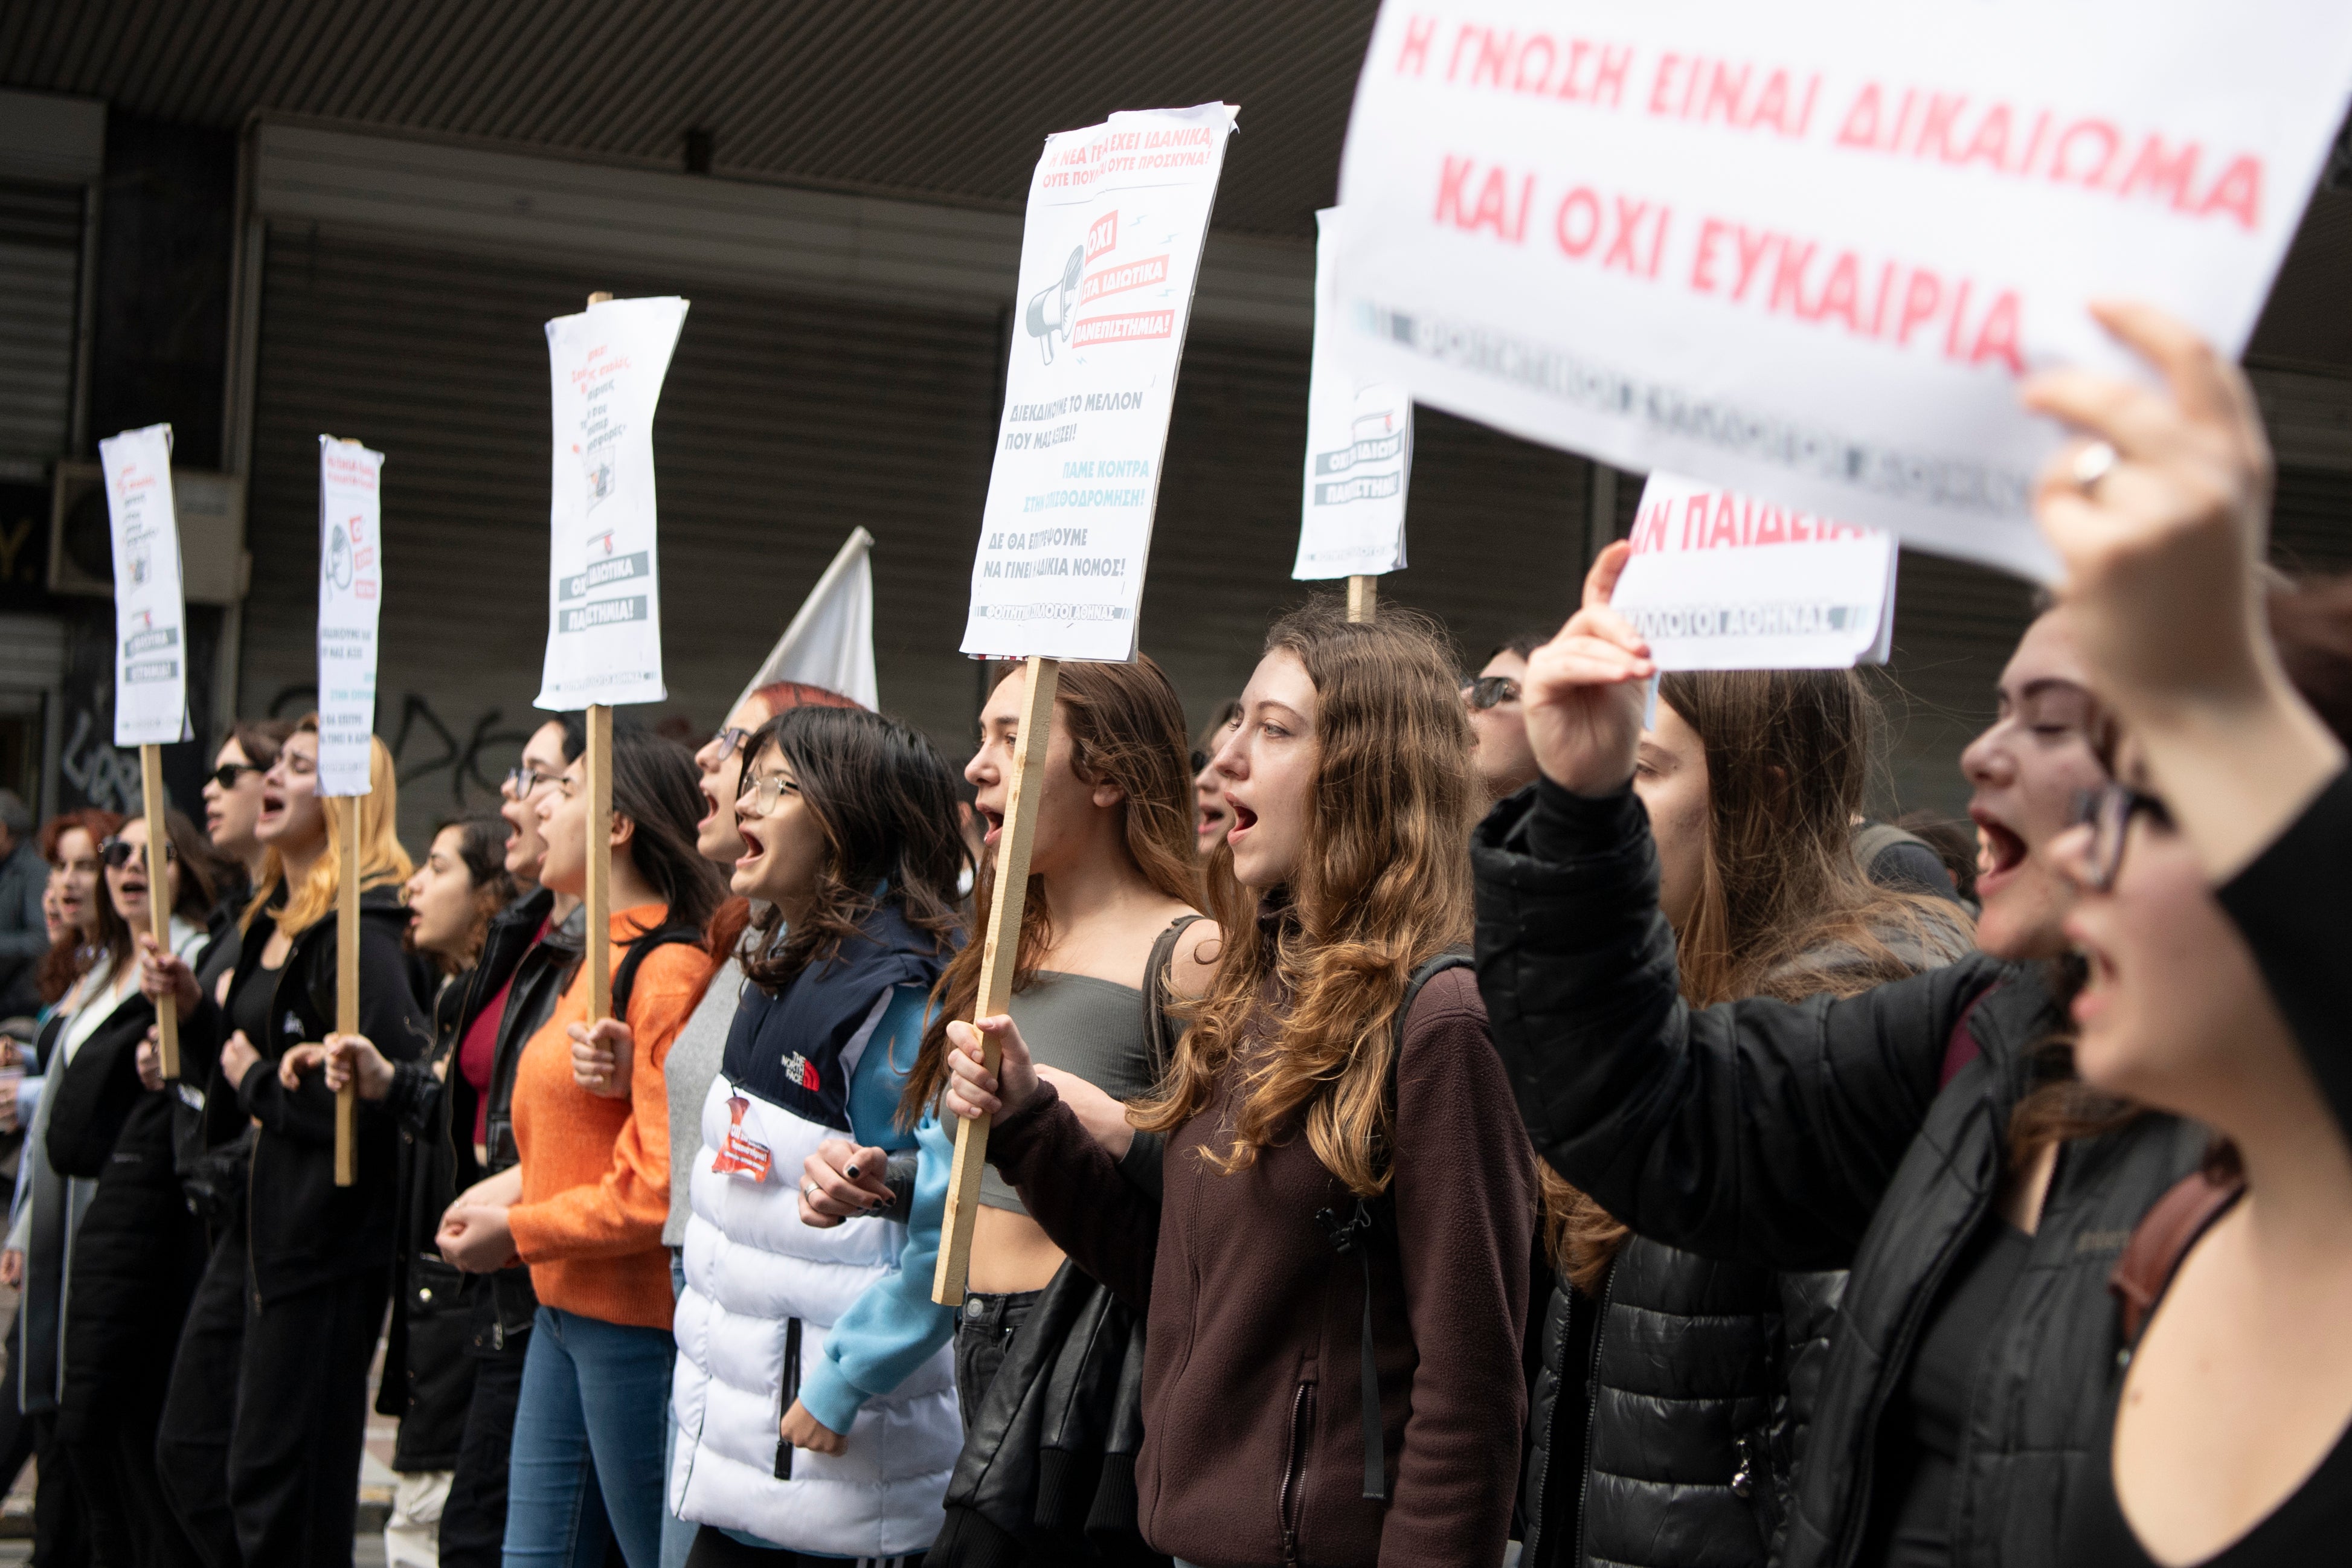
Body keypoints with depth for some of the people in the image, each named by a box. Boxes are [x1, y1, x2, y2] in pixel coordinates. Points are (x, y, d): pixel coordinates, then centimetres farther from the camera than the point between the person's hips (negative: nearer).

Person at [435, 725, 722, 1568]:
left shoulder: (668, 968, -17)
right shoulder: (605, 956, 15)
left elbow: (663, 1182, -21)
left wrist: (518, 1231, -13)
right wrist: (518, 1185, 6)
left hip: (634, 1317, -10)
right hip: (566, 1309, 10)